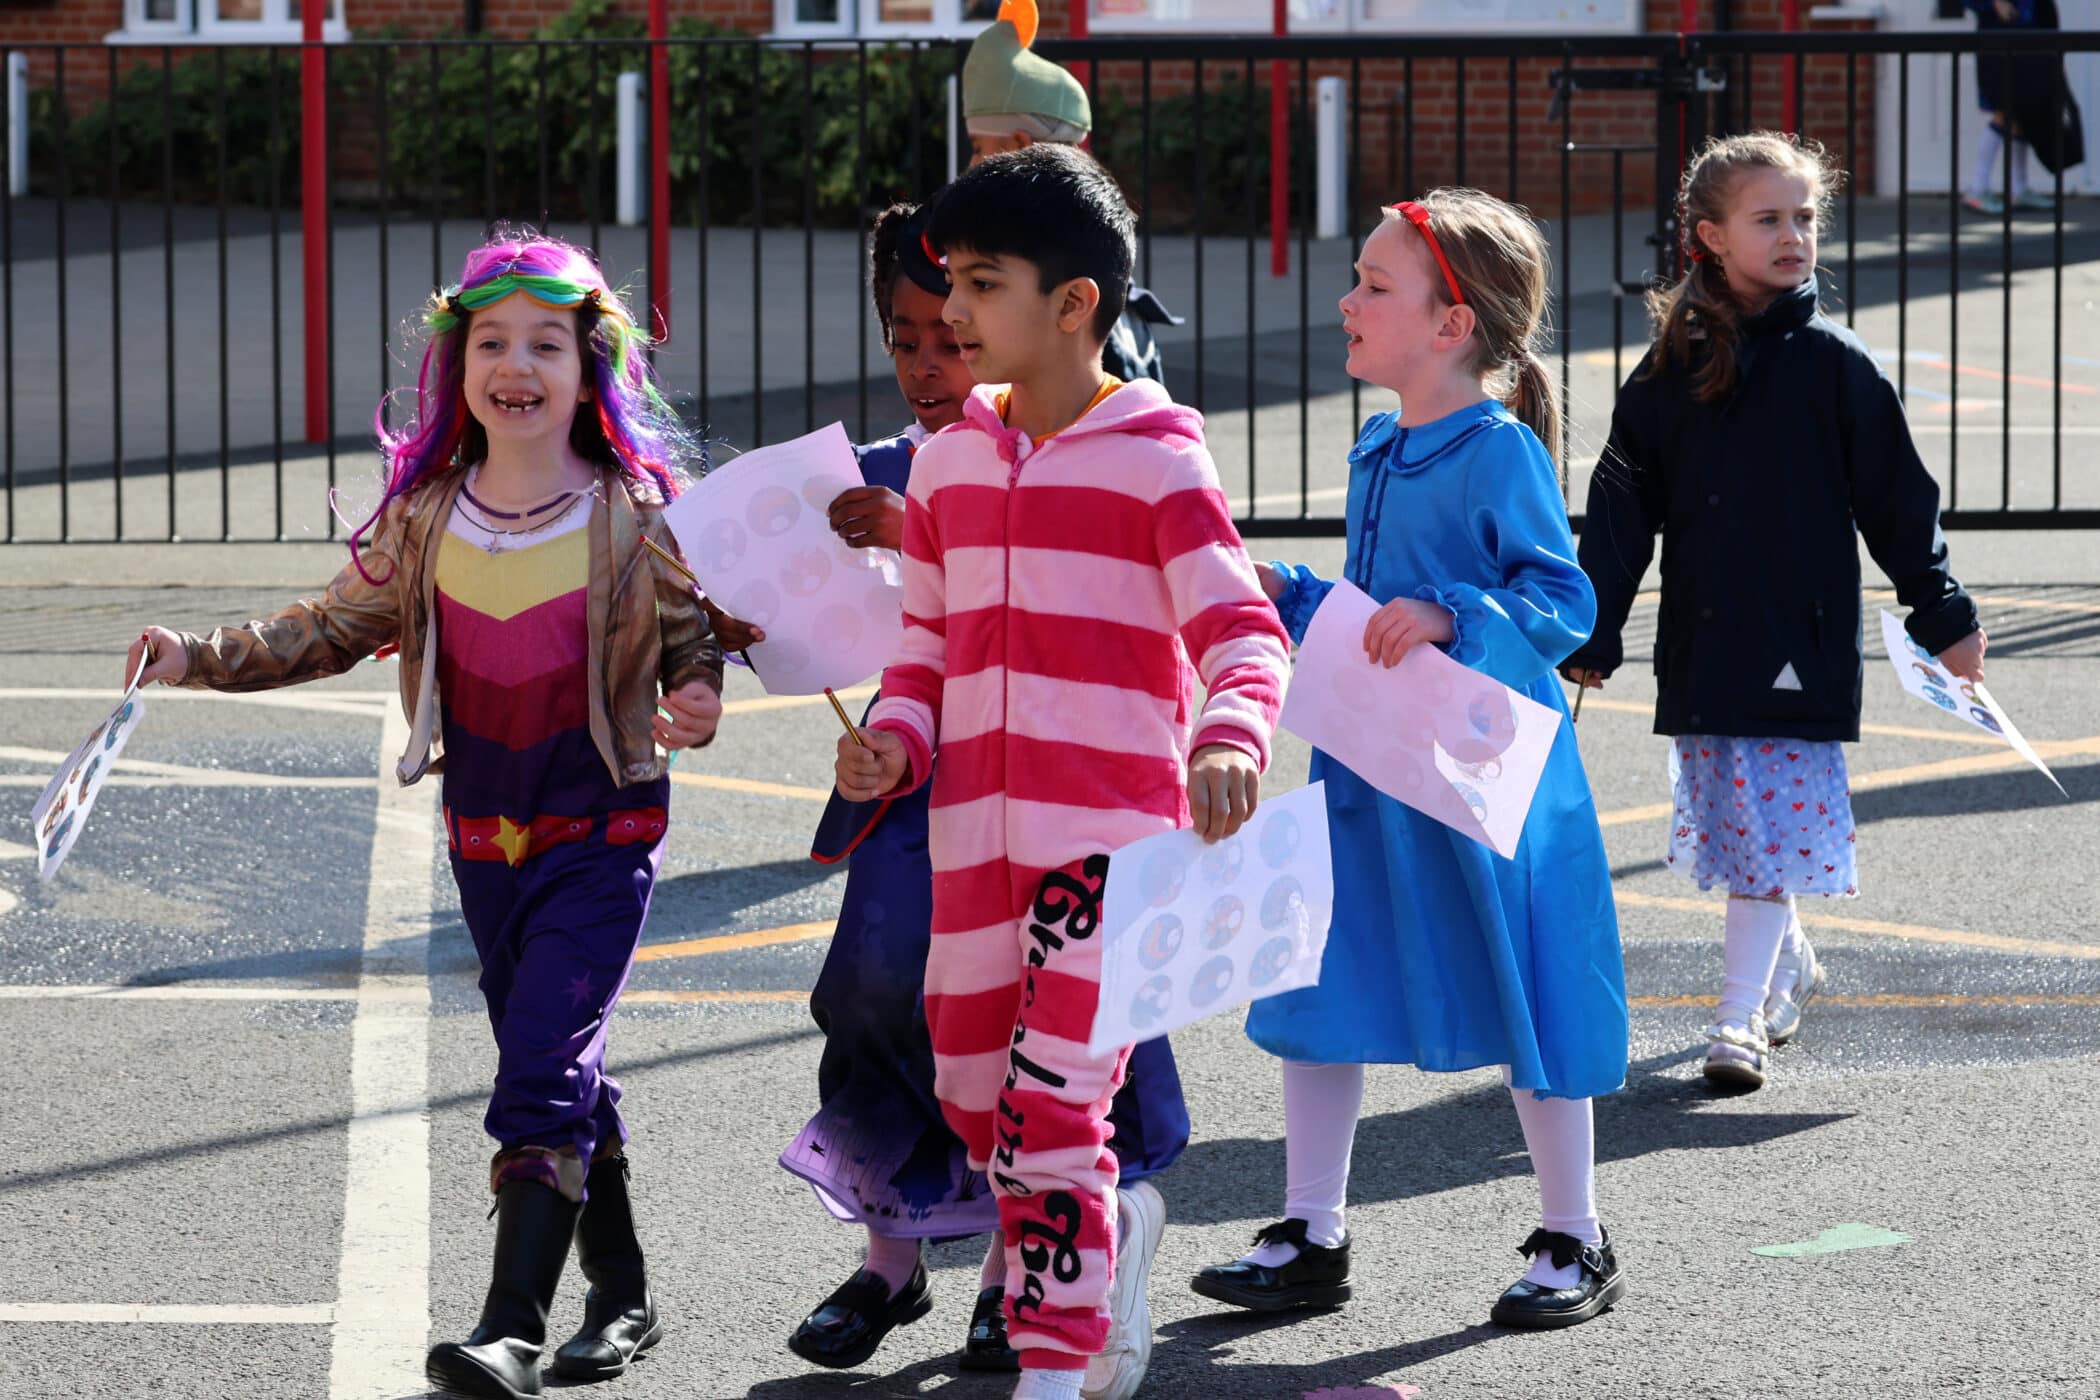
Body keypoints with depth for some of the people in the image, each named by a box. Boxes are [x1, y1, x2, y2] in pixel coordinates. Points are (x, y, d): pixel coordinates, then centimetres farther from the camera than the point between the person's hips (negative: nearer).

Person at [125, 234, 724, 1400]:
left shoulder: (635, 516, -9)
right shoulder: (425, 518, -1)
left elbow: (690, 631, 2)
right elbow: (333, 630, 8)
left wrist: (696, 700, -19)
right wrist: (204, 658, -2)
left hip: (605, 831, -4)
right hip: (486, 830, 4)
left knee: (544, 1065, -14)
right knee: (559, 1069, 13)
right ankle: (620, 1295, 27)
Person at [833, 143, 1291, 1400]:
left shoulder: (1155, 458, -8)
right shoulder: (950, 460, 11)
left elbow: (1243, 631, -13)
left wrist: (1230, 736, -33)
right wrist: (895, 738, 0)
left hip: (1109, 833, -6)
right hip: (975, 830, 6)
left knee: (1050, 1107, -11)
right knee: (973, 1095, 12)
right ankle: (1115, 1228, 39)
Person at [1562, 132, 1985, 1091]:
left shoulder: (1831, 363, -2)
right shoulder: (1670, 368, 4)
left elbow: (1897, 498, 2)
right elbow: (1623, 506, 7)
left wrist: (1943, 616, 3)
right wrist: (1591, 635, 5)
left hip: (1804, 637, -3)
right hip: (1702, 641, 3)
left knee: (1771, 824, -7)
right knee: (1730, 818, 10)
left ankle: (1741, 1018, -5)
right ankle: (1789, 965, 32)